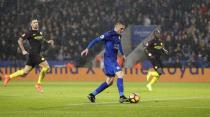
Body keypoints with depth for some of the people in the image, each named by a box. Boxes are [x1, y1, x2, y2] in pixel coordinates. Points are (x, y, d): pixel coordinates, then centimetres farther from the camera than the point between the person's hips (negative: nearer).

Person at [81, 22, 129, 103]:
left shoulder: (118, 36, 13)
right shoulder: (109, 34, -12)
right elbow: (96, 40, -13)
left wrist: (122, 54, 43)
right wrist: (87, 48, -19)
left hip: (113, 60, 9)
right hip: (109, 59, -9)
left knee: (109, 82, 10)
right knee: (120, 75, -19)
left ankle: (92, 95, 17)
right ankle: (121, 97, -20)